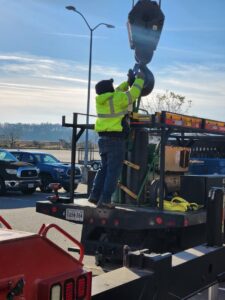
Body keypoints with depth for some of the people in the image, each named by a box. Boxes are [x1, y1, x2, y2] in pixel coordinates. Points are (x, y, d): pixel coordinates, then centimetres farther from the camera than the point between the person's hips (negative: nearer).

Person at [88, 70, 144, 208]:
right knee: (113, 171, -3)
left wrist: (128, 82, 26)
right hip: (116, 139, -8)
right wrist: (139, 79, 9)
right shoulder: (117, 99, -12)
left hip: (103, 138, 8)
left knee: (104, 168, 17)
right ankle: (105, 199, -6)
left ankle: (95, 195, 15)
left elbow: (117, 92, 26)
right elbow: (133, 94, -4)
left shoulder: (100, 100, 10)